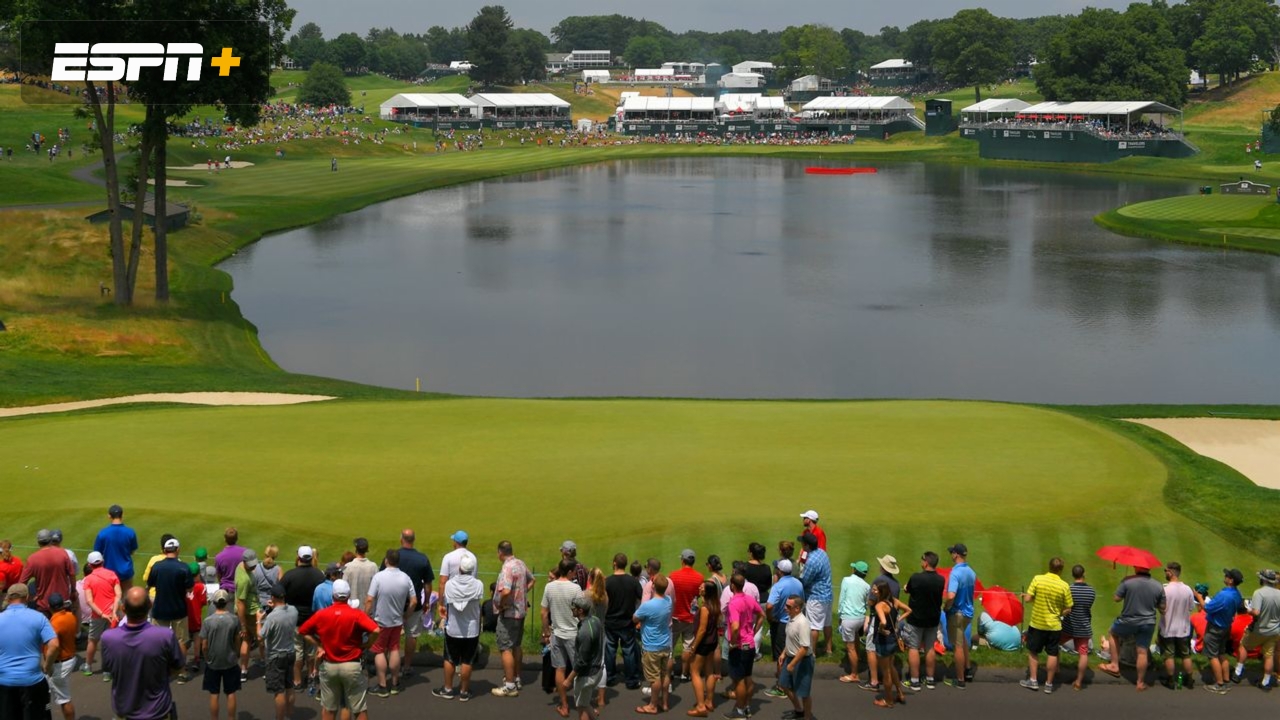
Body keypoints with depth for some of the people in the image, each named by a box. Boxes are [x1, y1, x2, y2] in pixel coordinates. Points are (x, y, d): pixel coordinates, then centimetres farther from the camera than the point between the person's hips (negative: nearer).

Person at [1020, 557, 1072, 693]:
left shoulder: (1038, 579, -12)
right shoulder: (1064, 586, -10)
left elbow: (1027, 599, -13)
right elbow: (1068, 610, -5)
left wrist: (1024, 596, 9)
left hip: (1037, 624, 0)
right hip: (1054, 625, 0)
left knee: (1033, 652, 16)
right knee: (1052, 655, 10)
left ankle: (1033, 680, 17)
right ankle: (1049, 684, 15)